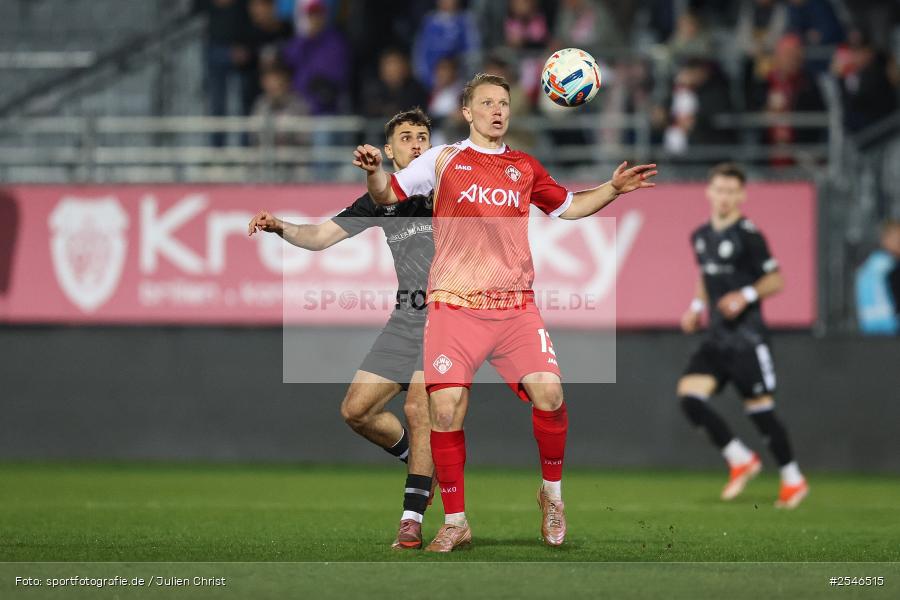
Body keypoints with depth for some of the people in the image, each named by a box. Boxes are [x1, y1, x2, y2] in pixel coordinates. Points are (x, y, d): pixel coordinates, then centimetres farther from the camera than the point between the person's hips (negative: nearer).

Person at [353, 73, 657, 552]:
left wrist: (613, 188, 16)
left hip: (516, 307, 2)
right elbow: (387, 195, 7)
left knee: (549, 394, -14)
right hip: (454, 307, -2)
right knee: (446, 410, -11)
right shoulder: (443, 160, 7)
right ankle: (455, 523, 2)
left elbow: (568, 207, 29)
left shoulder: (525, 168, 16)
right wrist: (373, 170, -14)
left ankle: (552, 494, 10)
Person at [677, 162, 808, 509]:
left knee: (759, 409, -4)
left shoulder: (747, 235, -10)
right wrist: (698, 307, 11)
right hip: (716, 337, 7)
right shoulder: (700, 236, 12)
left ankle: (793, 479, 12)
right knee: (689, 395, -10)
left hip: (746, 337, -7)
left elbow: (775, 280, -7)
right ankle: (740, 460, 2)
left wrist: (746, 295, -21)